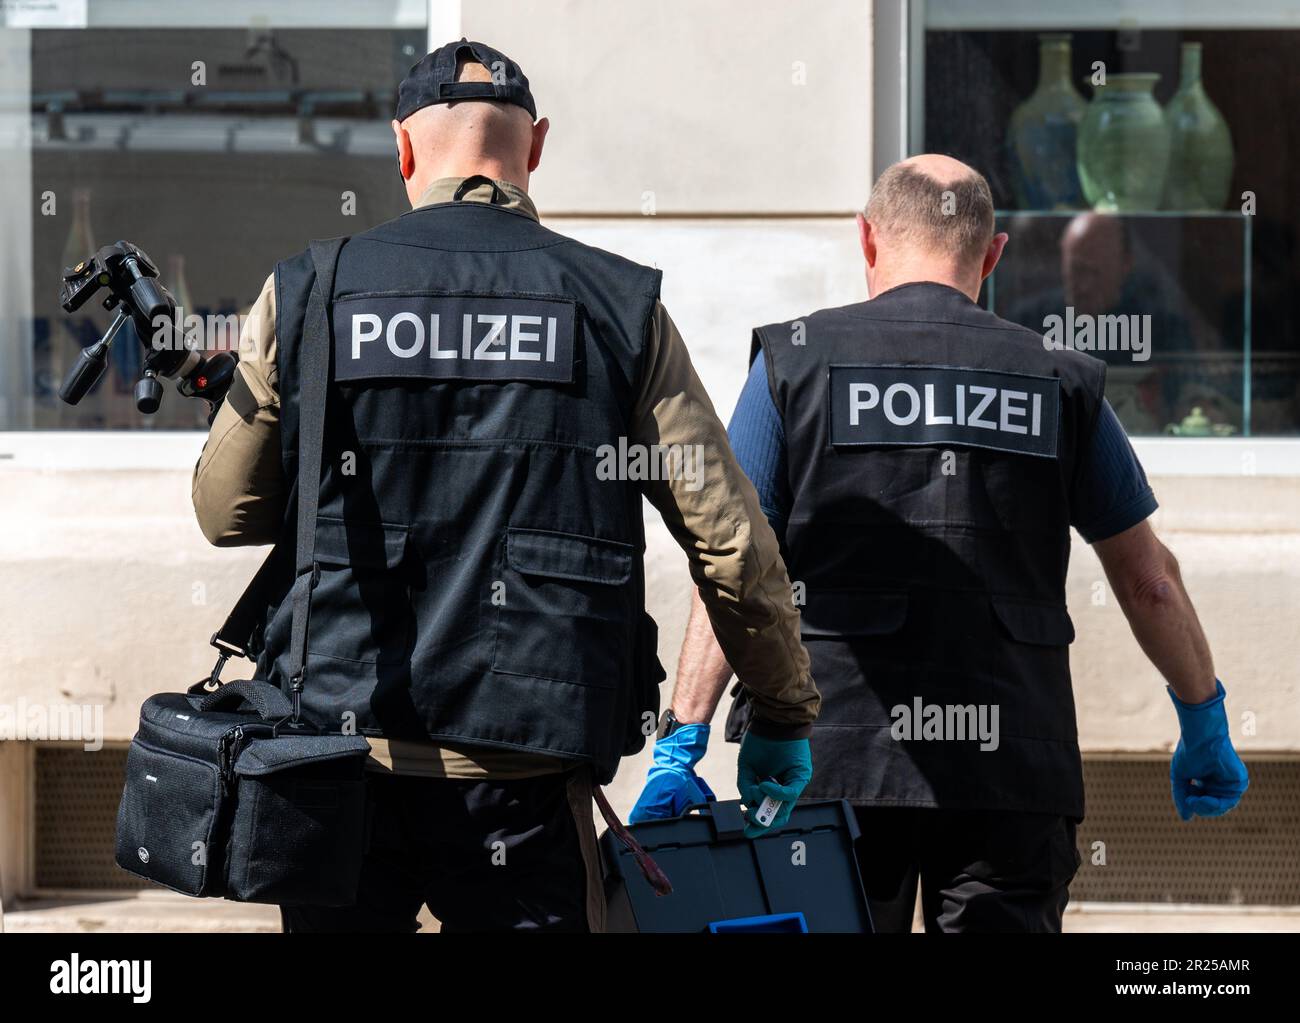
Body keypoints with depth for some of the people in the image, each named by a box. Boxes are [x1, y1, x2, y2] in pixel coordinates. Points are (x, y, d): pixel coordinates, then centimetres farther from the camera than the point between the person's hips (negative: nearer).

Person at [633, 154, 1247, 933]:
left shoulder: (796, 362, 4)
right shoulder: (1056, 381, 9)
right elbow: (1149, 581, 14)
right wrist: (1205, 724, 26)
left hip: (839, 763, -1)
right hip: (1013, 771, 1)